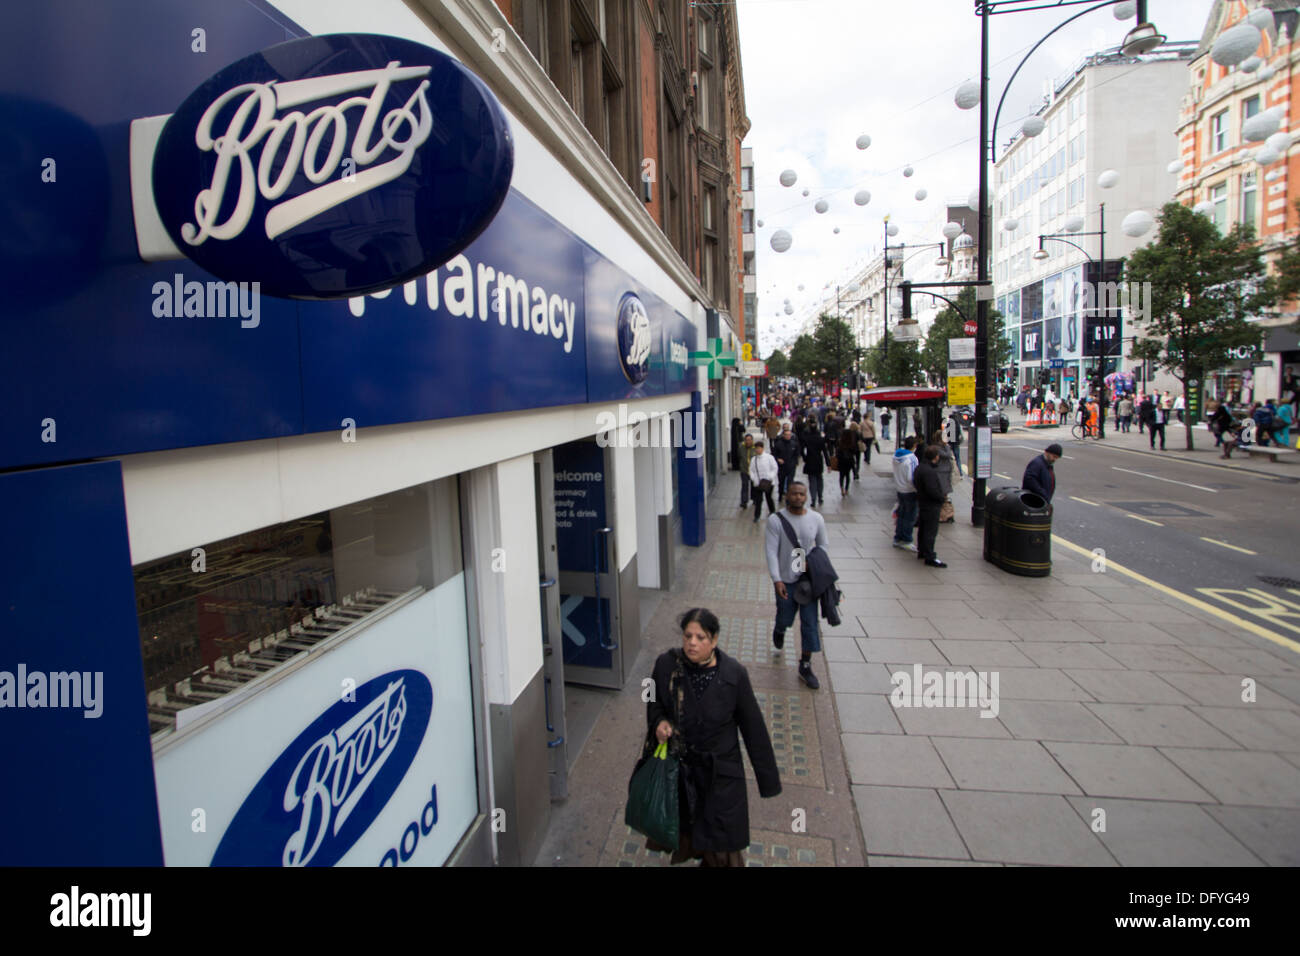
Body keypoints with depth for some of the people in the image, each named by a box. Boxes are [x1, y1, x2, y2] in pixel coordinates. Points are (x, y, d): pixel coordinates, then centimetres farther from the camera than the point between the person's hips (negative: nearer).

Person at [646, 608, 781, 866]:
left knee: (721, 843, 8)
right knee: (681, 824, 22)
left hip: (719, 771, -2)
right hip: (677, 765, 2)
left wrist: (768, 779, -4)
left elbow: (754, 728, -10)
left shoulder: (734, 674, -20)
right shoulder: (666, 664, -14)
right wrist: (659, 722, -16)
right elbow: (654, 702, 6)